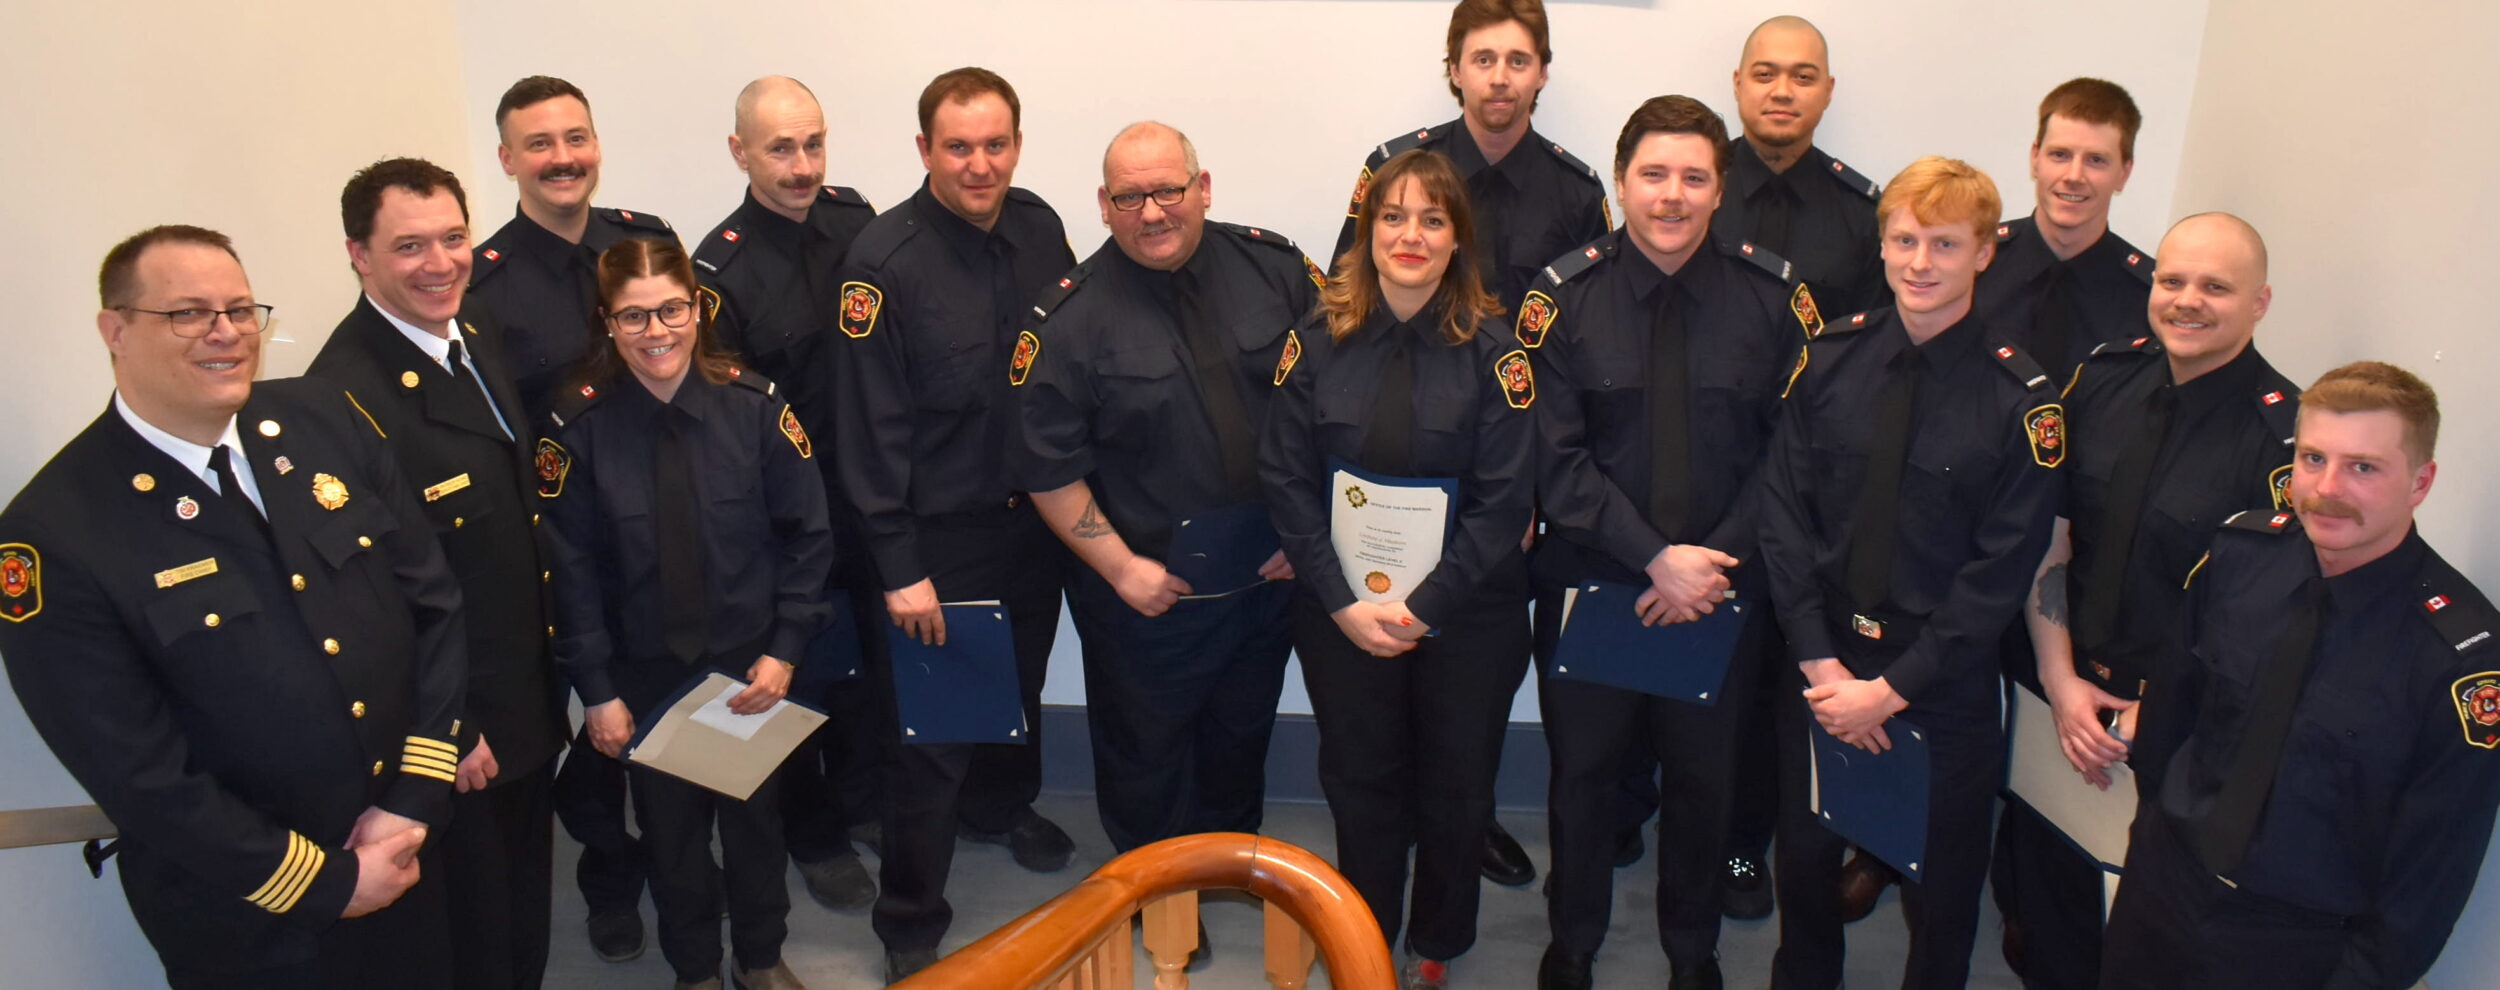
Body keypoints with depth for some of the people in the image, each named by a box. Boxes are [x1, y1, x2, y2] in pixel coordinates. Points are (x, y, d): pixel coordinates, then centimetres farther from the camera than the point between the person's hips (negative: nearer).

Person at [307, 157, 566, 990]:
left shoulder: (482, 340, 2)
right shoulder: (345, 393, -25)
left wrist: (554, 676, 11)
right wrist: (441, 731, -17)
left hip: (530, 697, 7)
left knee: (527, 903, 25)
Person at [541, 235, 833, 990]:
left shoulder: (754, 405, -13)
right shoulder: (579, 424, -12)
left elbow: (807, 534, -7)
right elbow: (572, 567, -7)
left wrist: (784, 650, -10)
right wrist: (596, 688, -8)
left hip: (749, 661, 0)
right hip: (645, 670, 0)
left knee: (754, 813, 17)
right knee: (670, 826, 14)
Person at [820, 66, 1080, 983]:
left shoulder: (1040, 228, -2)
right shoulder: (882, 260, -18)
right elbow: (871, 426, -17)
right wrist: (899, 567, -16)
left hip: (1037, 518, 5)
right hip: (941, 535, -5)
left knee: (1019, 683, 24)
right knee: (933, 731, 3)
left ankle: (1000, 804, 52)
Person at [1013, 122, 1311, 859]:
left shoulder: (1274, 267, -6)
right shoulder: (1071, 316, -14)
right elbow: (1048, 466, -12)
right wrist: (1121, 567, -14)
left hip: (1269, 575, 3)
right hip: (1148, 592, -3)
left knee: (1241, 742, 23)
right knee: (1145, 757, 15)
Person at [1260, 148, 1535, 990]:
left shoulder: (1491, 348, -8)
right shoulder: (1319, 338, -4)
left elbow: (1503, 499, -12)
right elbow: (1286, 479, -6)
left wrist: (1425, 607, -17)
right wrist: (1343, 602, -13)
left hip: (1467, 615, -1)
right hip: (1343, 612, 1)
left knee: (1455, 788, 14)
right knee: (1361, 783, 15)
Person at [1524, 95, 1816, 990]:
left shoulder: (1775, 297, -4)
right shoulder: (1563, 297, -6)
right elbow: (1558, 461, -10)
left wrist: (1714, 563, -12)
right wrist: (1657, 559, -18)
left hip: (1726, 591, 1)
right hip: (1589, 584, -1)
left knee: (1704, 780, 16)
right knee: (1583, 775, 13)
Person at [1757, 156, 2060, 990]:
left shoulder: (2021, 399, -12)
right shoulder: (1830, 358, -3)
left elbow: (2002, 570, -12)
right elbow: (1784, 511, -3)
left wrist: (1893, 687, -14)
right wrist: (1819, 660, -10)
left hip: (1943, 681, -2)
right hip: (1821, 660, 3)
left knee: (1941, 887, 14)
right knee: (1804, 857, 18)